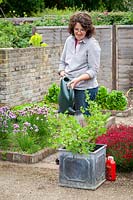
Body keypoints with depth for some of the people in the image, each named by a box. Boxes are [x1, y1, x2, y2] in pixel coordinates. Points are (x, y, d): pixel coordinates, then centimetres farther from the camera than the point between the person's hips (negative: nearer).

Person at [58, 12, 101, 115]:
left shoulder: (92, 44, -9)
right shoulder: (69, 40, 9)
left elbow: (93, 70, -11)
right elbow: (62, 61, 18)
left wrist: (78, 79, -24)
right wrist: (62, 72, -2)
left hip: (86, 88, -6)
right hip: (68, 86, 6)